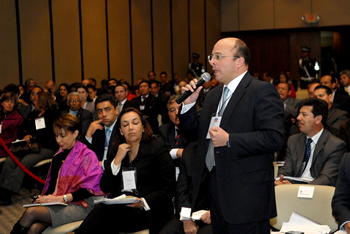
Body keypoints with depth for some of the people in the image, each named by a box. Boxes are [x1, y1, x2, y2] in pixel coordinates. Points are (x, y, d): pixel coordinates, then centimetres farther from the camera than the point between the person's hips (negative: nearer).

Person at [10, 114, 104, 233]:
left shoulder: (87, 156, -1)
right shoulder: (58, 156, 21)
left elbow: (87, 190, -9)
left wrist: (60, 198, -16)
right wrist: (44, 197, -1)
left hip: (79, 205, -5)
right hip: (58, 205, 5)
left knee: (31, 212, -28)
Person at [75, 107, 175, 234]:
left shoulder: (158, 150, 4)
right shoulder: (117, 151, 18)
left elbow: (168, 189, -5)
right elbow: (105, 188, 10)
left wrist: (143, 202, -19)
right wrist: (117, 160, -1)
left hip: (148, 211, -4)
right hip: (119, 207, 4)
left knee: (103, 210, -29)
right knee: (101, 208, -29)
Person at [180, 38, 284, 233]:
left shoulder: (262, 91, -10)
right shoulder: (214, 95, 17)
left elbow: (275, 138, -21)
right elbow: (195, 134, 20)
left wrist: (229, 140, -23)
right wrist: (189, 103, 5)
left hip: (246, 193, -8)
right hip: (216, 187, 8)